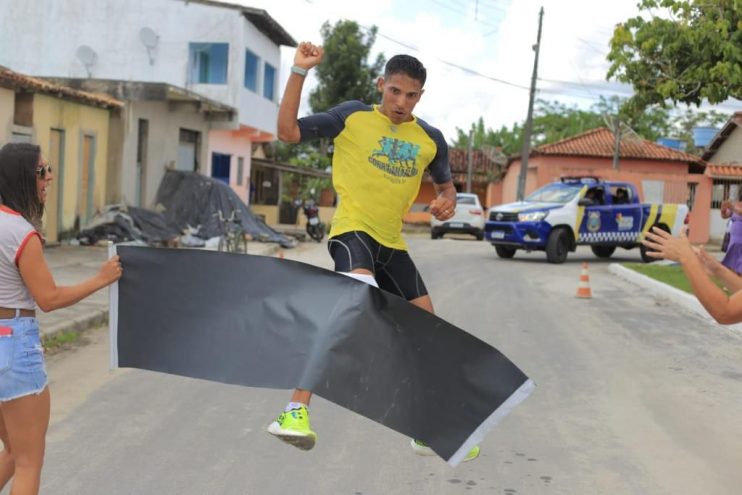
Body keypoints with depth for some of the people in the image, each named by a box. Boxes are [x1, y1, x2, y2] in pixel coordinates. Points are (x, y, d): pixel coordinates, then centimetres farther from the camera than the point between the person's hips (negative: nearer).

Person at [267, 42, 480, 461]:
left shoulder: (430, 139, 9)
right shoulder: (352, 117, -2)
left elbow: (446, 186, 22)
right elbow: (289, 131, -7)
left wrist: (447, 203, -2)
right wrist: (300, 72, -14)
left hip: (392, 243, 6)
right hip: (353, 230, -6)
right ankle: (295, 411, -34)